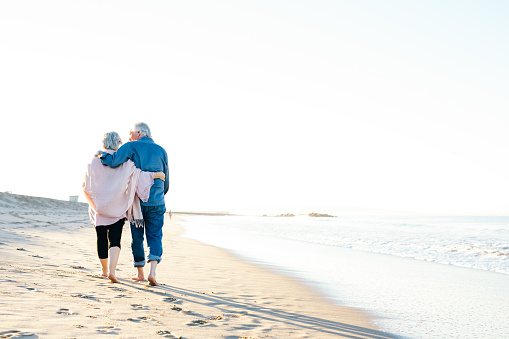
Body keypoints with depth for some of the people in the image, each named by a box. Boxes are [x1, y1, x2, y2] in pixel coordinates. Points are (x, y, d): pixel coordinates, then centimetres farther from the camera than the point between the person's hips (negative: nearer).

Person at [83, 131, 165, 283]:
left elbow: (86, 186, 3)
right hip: (118, 208, -2)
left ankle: (104, 269, 28)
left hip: (99, 207, 2)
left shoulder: (95, 161, 0)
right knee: (115, 239, -4)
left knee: (101, 238, 14)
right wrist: (156, 174, -7)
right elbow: (136, 173, -16)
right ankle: (111, 270, -23)